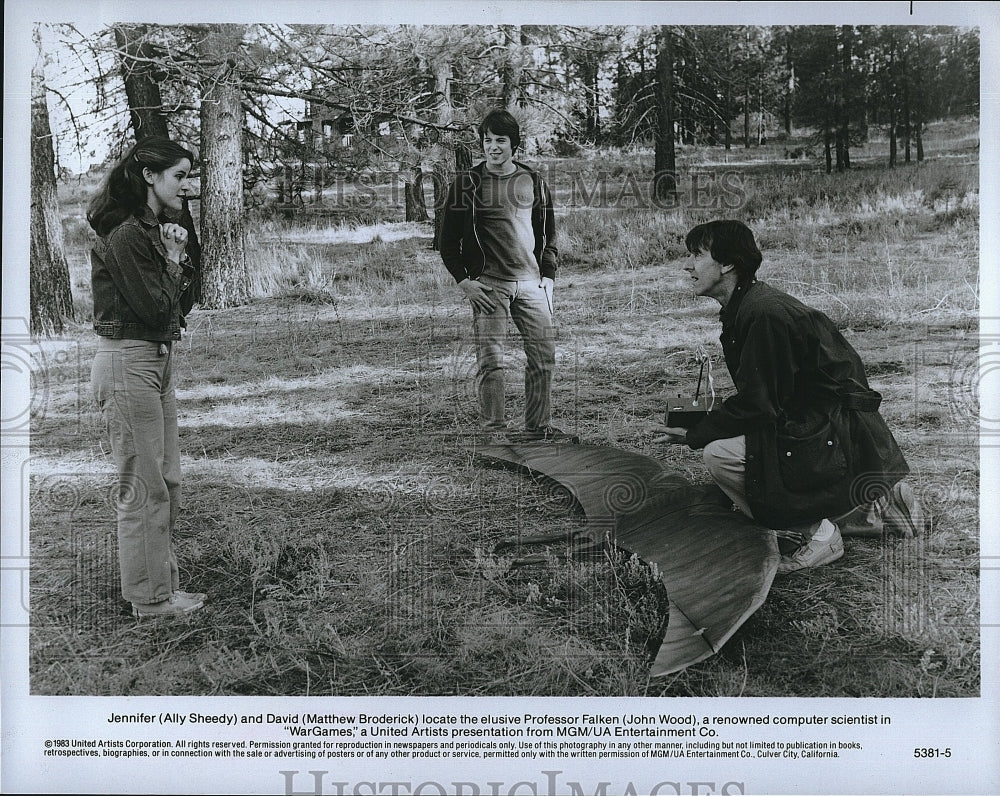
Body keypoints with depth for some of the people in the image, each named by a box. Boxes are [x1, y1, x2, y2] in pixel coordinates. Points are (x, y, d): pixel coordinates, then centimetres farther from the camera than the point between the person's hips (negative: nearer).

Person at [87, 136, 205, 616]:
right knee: (144, 486, -2)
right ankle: (150, 598, 9)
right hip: (128, 363, -10)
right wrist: (173, 260, -6)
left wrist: (179, 258, 0)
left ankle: (161, 584, 25)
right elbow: (155, 311, -19)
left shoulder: (153, 230, 14)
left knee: (166, 480, 14)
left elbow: (182, 307, 13)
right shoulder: (125, 235, -15)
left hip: (156, 361, 10)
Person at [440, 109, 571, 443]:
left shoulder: (533, 182, 12)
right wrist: (464, 281, -6)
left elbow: (547, 235, 19)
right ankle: (494, 430, 3)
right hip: (488, 284, -3)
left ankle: (538, 427, 14)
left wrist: (548, 277, 8)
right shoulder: (467, 183, 2)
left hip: (532, 282, 4)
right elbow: (448, 240, 4)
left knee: (544, 355, 2)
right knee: (490, 359, -7)